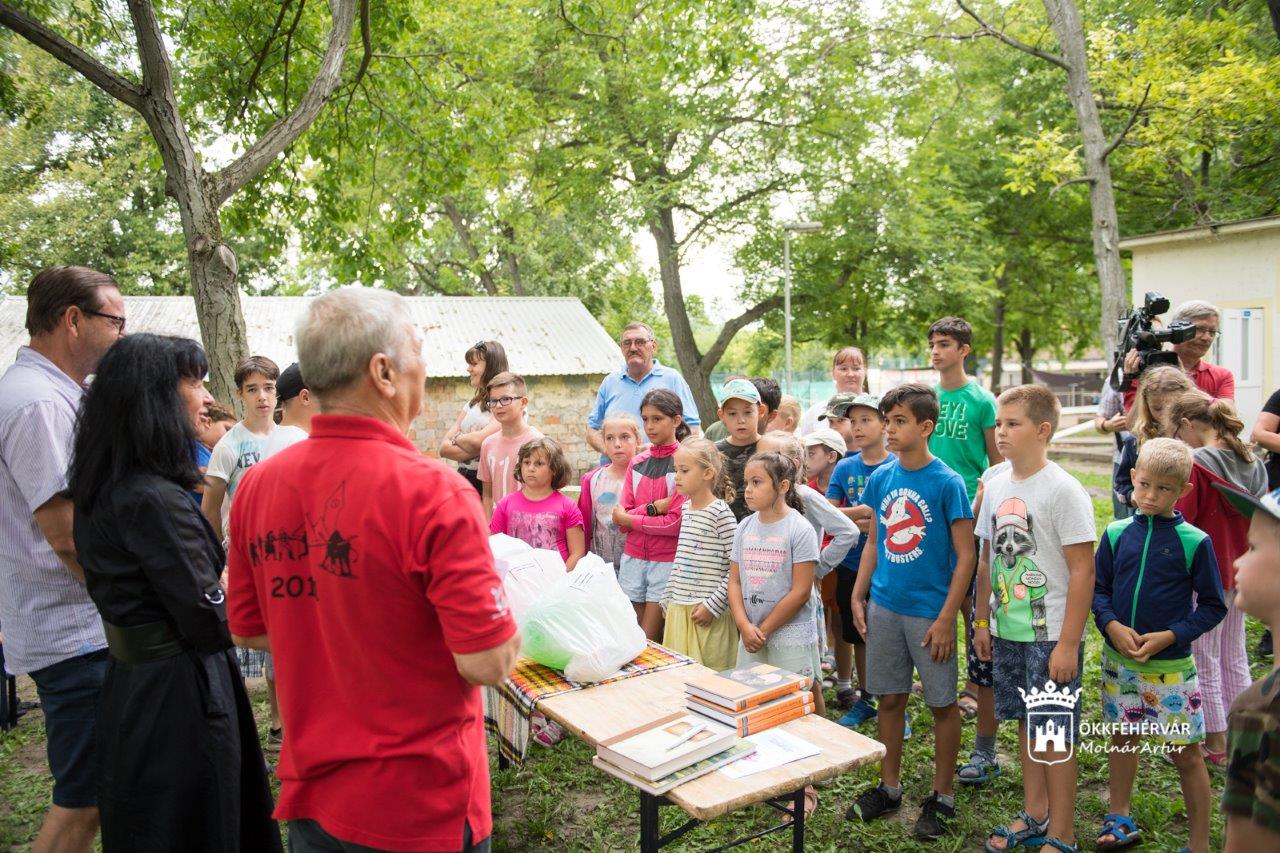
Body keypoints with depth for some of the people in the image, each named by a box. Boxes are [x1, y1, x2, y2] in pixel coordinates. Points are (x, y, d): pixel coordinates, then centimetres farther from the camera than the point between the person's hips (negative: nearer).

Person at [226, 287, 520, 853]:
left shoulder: (257, 486, -5)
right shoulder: (433, 492, -24)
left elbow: (248, 630, 7)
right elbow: (488, 663, -23)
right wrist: (503, 609, -3)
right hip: (422, 807, -5)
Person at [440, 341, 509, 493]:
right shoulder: (472, 404, 16)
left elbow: (479, 440, -19)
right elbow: (444, 448, 7)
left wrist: (457, 438, 2)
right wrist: (478, 451, -11)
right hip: (464, 479, 7)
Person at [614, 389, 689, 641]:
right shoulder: (636, 462, 8)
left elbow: (675, 523, -13)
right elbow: (623, 518, 2)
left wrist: (628, 518, -6)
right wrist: (654, 507, -14)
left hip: (667, 560, -5)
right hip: (634, 557, 5)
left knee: (649, 642, -1)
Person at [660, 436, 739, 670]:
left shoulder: (721, 513, -13)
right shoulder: (686, 508, 10)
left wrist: (713, 606, -15)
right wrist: (667, 598, 18)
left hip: (708, 615, -7)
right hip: (678, 608, 7)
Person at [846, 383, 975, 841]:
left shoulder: (947, 483, -12)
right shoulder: (880, 478, 3)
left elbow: (965, 556, -11)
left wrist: (946, 618, -14)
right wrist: (858, 597, 6)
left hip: (929, 610, -5)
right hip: (884, 606, 5)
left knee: (943, 704, 9)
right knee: (889, 698, 14)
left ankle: (942, 796, 25)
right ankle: (889, 786, 30)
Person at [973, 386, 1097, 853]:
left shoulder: (1063, 489, -14)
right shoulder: (995, 485, 6)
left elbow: (1082, 570, -15)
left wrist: (1068, 643, -17)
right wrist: (982, 621, 13)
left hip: (1051, 637, -6)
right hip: (1007, 633, 6)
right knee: (1027, 724, 18)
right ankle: (1034, 816, 34)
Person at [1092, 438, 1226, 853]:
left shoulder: (1194, 542, -10)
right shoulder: (1116, 534, -2)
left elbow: (1213, 606, -5)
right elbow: (1098, 588, 5)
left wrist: (1169, 637, -16)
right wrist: (1112, 626, -12)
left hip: (1170, 665, -3)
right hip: (1118, 659, 3)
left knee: (1186, 753, 5)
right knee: (1123, 736, 18)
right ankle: (1119, 820, 35)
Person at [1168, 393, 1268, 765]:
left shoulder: (1195, 465, -21)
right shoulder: (1252, 462, 4)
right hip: (1239, 573, 8)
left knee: (1203, 661, 6)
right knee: (1234, 657, 20)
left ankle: (1216, 744, 16)